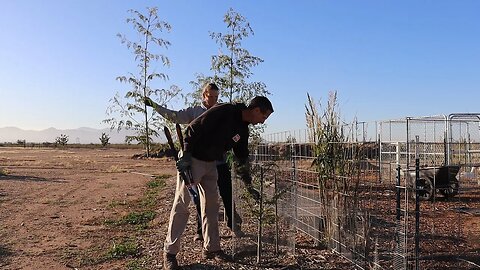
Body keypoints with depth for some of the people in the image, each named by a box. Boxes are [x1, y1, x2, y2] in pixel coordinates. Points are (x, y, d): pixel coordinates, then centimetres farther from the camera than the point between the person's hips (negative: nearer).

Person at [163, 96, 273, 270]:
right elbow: (192, 130, -21)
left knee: (211, 206, 10)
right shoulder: (223, 112, -20)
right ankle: (169, 252, 4)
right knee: (181, 205, -5)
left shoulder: (243, 129, 5)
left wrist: (248, 185, 16)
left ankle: (211, 248, 21)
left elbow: (242, 157, 14)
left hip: (210, 164, 8)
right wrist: (186, 157, -22)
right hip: (191, 160, -8)